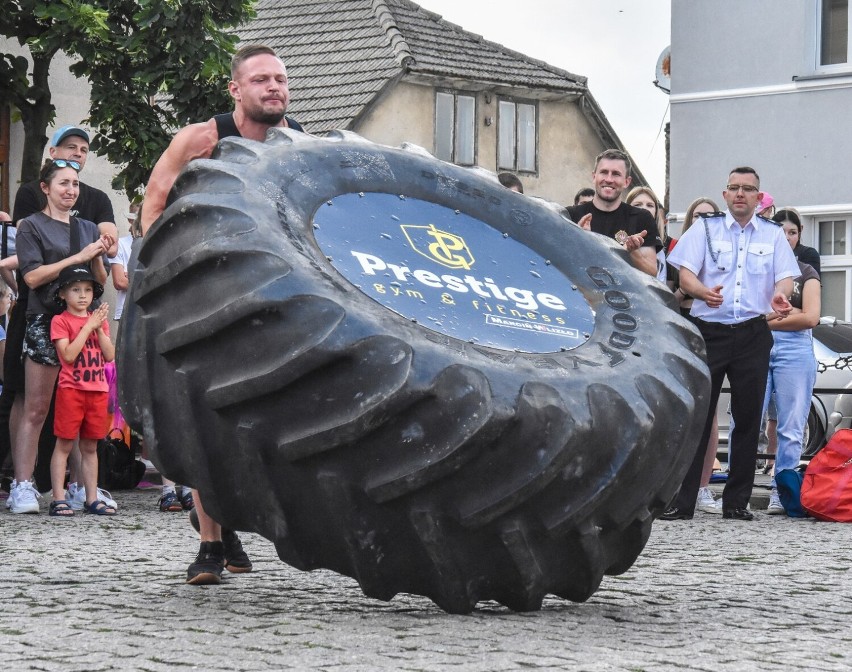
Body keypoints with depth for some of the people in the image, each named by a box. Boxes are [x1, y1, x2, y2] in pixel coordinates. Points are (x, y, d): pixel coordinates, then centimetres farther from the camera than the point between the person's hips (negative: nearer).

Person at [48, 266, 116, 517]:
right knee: (64, 444, -4)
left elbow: (110, 355, 3)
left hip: (98, 390, 5)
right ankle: (59, 499, -3)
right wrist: (88, 326, -14)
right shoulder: (60, 321, -3)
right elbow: (68, 354, -15)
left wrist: (99, 328, -8)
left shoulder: (99, 320, 12)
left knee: (90, 447, 10)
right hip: (71, 389, -5)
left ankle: (92, 499, 12)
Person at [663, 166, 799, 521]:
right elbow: (685, 274, -1)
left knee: (748, 418, 3)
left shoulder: (773, 235, 13)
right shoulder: (705, 229, 8)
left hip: (753, 334, 2)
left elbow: (785, 276, 3)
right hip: (708, 331, -2)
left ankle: (737, 500, 11)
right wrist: (704, 292, -25)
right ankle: (680, 501, -5)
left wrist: (779, 296, -22)